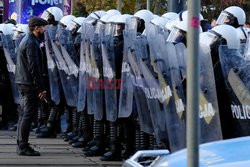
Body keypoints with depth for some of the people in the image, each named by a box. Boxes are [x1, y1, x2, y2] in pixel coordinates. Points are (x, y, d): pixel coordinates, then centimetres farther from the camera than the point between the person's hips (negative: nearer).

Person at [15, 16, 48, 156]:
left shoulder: (27, 40, 17)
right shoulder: (31, 43, -15)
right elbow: (34, 67, -21)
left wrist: (39, 87, 20)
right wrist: (41, 88, -20)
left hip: (23, 82, 11)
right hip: (30, 84, -11)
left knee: (24, 114, 14)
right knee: (29, 115, -8)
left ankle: (21, 145, 19)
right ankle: (23, 147, -8)